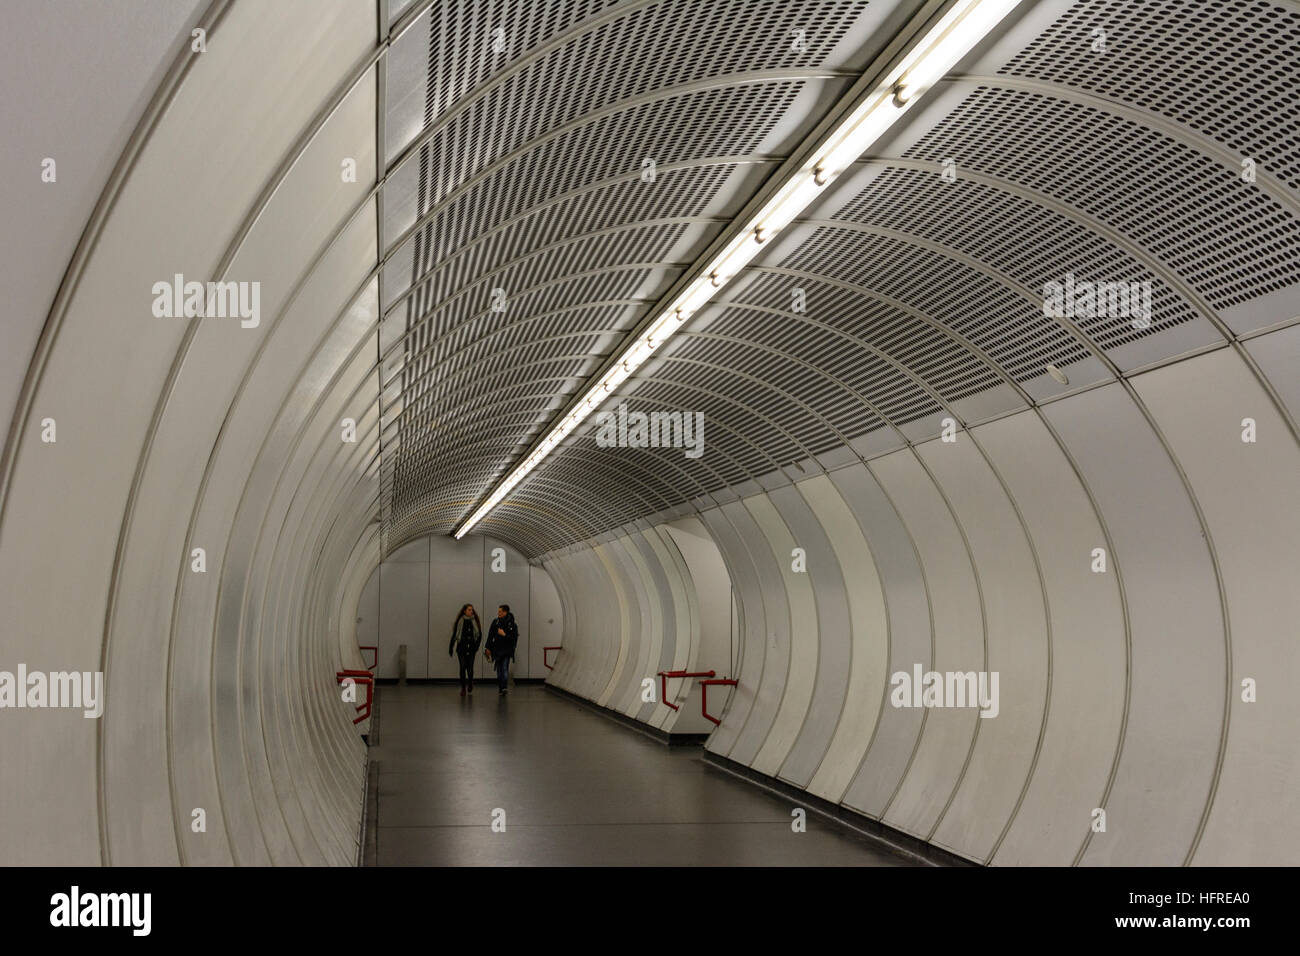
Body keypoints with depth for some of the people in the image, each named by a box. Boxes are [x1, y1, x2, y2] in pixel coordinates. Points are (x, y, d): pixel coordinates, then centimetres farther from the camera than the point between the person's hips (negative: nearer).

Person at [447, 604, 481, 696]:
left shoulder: (474, 621, 4)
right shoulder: (460, 621, -1)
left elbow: (479, 634, 8)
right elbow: (454, 634, 3)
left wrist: (477, 645, -6)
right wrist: (450, 647, 3)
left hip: (471, 647, 1)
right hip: (461, 646, -1)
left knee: (470, 667, -4)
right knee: (463, 667, -5)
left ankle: (470, 683, 25)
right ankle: (463, 688, 5)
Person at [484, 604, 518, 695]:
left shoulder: (512, 625, -7)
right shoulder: (495, 622, 3)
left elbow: (514, 639, -10)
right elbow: (490, 636, 7)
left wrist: (504, 635, -19)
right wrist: (488, 648, 5)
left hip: (507, 650, -3)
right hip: (497, 649, 4)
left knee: (505, 669, -13)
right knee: (499, 669, 9)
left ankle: (503, 687, -18)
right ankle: (500, 688, 17)